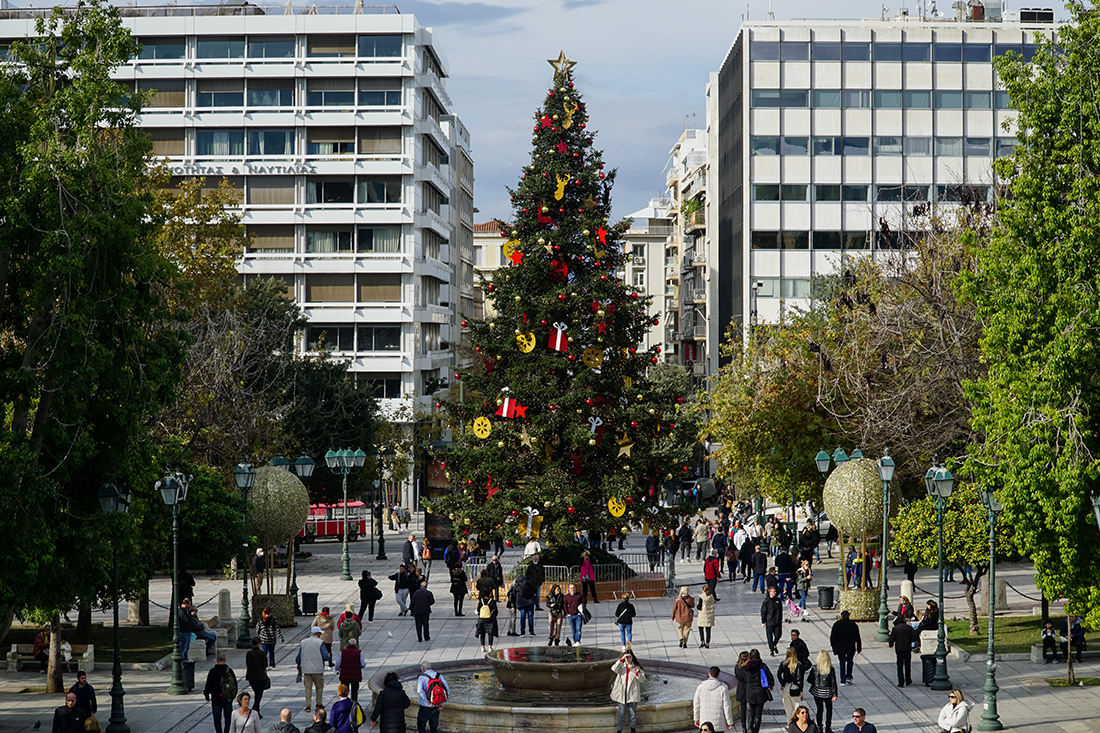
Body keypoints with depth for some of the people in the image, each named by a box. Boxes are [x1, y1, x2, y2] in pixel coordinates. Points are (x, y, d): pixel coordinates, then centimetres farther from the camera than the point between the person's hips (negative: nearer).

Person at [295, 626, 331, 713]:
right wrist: (330, 658, 13)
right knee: (319, 686, 13)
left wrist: (298, 664, 28)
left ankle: (308, 705, 1)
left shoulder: (303, 642, 6)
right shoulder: (319, 642, -7)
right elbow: (325, 656, -9)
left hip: (306, 669, 3)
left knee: (308, 687, 6)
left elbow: (299, 656, 11)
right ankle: (319, 704, 17)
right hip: (317, 669, -3)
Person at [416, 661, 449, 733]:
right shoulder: (439, 676, 4)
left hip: (425, 708, -4)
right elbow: (447, 691, 0)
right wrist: (441, 703, 1)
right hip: (436, 708, 4)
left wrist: (428, 702, -19)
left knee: (420, 725, 14)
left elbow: (420, 690, -25)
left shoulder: (422, 677, -7)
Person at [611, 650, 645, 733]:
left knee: (633, 713, 4)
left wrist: (637, 673, -21)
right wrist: (621, 659, -19)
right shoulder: (621, 666, 7)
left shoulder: (636, 667, 7)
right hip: (622, 693, 0)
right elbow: (614, 669, -14)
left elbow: (642, 678, 0)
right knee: (621, 713, 0)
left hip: (632, 693, 0)